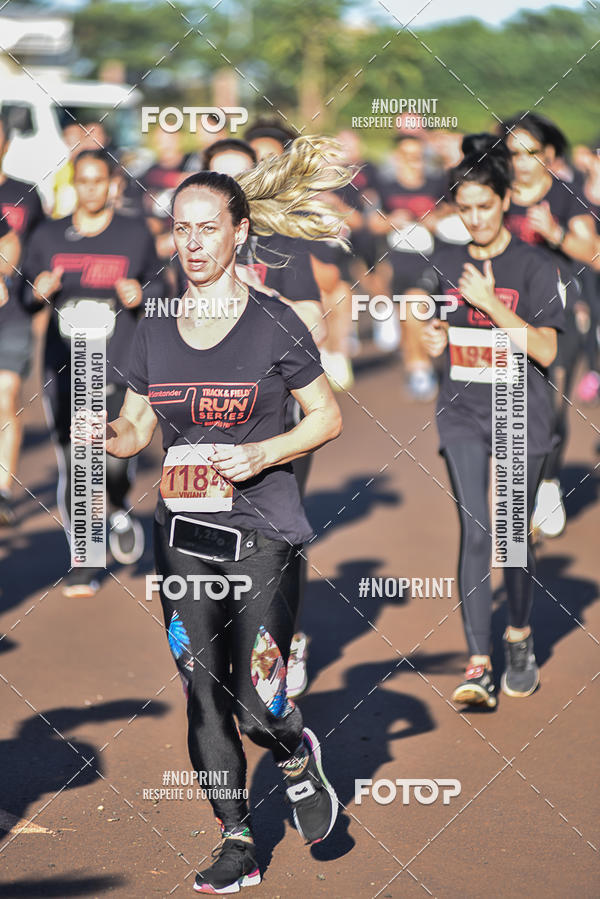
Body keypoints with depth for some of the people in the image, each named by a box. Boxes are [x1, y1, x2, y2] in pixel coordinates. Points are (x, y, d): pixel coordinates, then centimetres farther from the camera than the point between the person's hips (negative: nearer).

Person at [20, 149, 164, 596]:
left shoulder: (136, 235, 5)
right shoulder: (48, 236, 8)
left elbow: (159, 285, 15)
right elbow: (25, 296, 14)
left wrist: (142, 295, -7)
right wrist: (39, 293, -9)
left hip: (119, 369, -1)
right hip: (65, 370, 2)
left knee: (115, 460, -15)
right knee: (73, 467, -2)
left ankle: (121, 510, 21)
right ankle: (82, 561, 11)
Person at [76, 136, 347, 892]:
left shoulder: (273, 326, -5)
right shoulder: (155, 333, 7)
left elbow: (327, 417, 1)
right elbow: (135, 430, 12)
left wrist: (260, 453, -14)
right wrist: (103, 432, -10)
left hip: (261, 533, -4)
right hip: (182, 534, 4)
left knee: (256, 704, -8)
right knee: (203, 697, 4)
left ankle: (298, 755, 27)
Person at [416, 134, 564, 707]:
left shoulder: (533, 266, -6)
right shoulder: (445, 262, 6)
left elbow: (545, 351, -13)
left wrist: (491, 303, -20)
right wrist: (432, 336, 3)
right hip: (462, 415, 2)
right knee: (475, 532, -10)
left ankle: (519, 639, 30)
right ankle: (478, 666, -14)